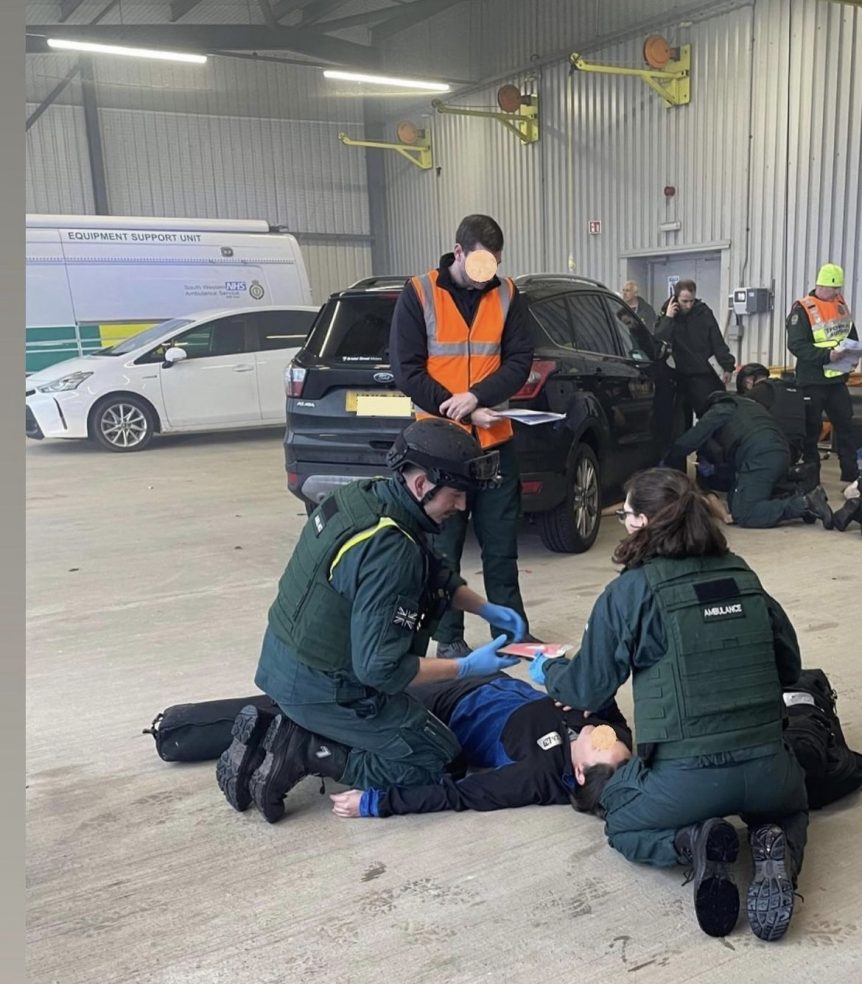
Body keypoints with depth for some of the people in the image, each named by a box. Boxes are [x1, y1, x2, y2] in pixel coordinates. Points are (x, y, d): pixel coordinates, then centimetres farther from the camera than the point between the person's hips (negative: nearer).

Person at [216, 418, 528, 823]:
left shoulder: (364, 495, -2)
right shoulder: (389, 551, -30)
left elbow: (434, 573, 13)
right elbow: (380, 668, -27)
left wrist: (487, 609, 3)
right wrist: (467, 668, -17)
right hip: (320, 687, -8)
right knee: (436, 757, 5)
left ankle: (269, 731, 12)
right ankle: (301, 752, -4)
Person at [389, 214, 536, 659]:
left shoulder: (507, 295, 5)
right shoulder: (418, 294, -4)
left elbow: (520, 360, 0)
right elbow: (407, 370, -8)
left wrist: (476, 396, -17)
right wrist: (461, 410, -14)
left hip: (495, 441, 3)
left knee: (501, 545, 11)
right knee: (443, 547, 5)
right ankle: (448, 638, 16)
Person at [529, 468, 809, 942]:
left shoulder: (629, 592, -8)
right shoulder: (743, 577, 4)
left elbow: (587, 689, 1)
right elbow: (788, 667, 13)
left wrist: (547, 670, 22)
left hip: (684, 777, -3)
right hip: (767, 768, 4)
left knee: (620, 820, 28)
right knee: (790, 806, 38)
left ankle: (692, 843, -4)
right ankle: (777, 851, 2)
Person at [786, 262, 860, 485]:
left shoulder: (841, 305, 9)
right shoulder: (802, 309, -13)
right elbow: (796, 345, -21)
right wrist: (827, 355, -28)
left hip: (837, 378, 6)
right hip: (813, 380, -6)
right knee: (812, 427, 4)